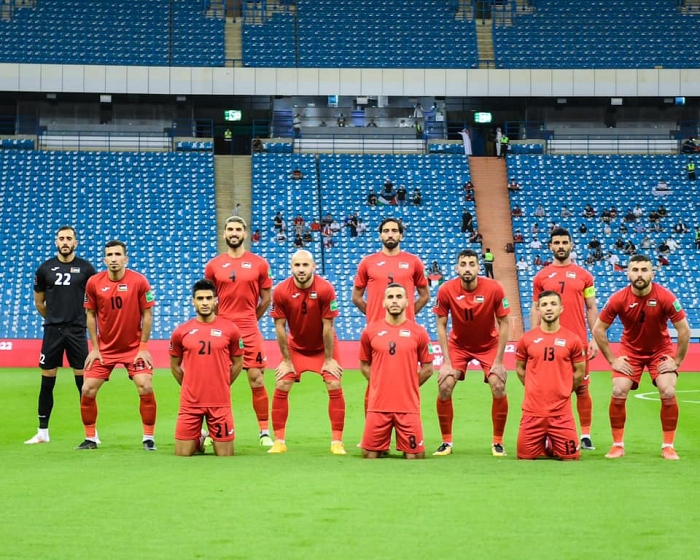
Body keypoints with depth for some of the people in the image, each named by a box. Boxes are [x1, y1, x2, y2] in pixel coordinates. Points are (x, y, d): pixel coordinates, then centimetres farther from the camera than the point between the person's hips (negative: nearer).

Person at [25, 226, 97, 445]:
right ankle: (42, 432, 11)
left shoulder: (85, 268, 0)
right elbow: (39, 303, 14)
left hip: (77, 331, -1)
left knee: (83, 381, -1)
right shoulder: (44, 269, 4)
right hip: (52, 330, 2)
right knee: (47, 381, 3)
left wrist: (75, 318, 8)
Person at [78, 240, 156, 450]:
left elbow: (147, 315, -6)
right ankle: (90, 438, 14)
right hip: (104, 348, 2)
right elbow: (91, 316, 3)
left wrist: (143, 347, -9)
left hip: (134, 348, -2)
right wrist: (95, 348, -1)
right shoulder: (93, 283, -7)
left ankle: (149, 438, 2)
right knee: (88, 390, -3)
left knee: (146, 388, -14)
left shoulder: (139, 281, -12)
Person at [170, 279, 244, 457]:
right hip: (190, 402, 1)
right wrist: (189, 388, 11)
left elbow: (237, 363, 10)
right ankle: (200, 438, 34)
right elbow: (174, 365, 14)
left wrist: (223, 387, 10)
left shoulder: (230, 330, -2)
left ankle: (214, 438, 36)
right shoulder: (181, 331, 0)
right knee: (182, 454, 2)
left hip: (220, 402, -1)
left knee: (225, 455, 3)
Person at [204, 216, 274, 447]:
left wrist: (249, 320, 11)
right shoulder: (213, 265, 5)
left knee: (257, 380, -2)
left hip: (250, 330, -1)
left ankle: (265, 432, 4)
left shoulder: (259, 264, 2)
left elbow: (266, 299, 9)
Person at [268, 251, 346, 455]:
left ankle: (337, 442, -2)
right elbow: (280, 327, -13)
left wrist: (329, 359, -14)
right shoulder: (281, 291, -20)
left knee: (335, 387, -11)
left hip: (323, 346, -1)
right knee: (281, 388, -6)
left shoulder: (325, 289, -24)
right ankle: (279, 441, 4)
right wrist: (286, 360, -10)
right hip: (295, 346, 1)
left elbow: (328, 326, -19)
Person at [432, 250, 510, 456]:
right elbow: (441, 326, -11)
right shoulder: (446, 290, -20)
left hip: (489, 345, -1)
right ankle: (446, 442, 5)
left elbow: (503, 324, -14)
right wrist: (446, 362, -16)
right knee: (444, 388, -11)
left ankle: (498, 443, 4)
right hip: (458, 345, 1)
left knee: (499, 388, -14)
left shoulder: (494, 289, -23)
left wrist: (498, 361, -16)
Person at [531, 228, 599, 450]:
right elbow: (536, 309, 9)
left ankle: (586, 435, 9)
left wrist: (595, 339, 1)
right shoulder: (541, 277, 7)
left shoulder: (583, 275, 7)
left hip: (578, 341, 0)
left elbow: (591, 308, 8)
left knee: (582, 388, 2)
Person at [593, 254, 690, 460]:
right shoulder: (618, 299, -20)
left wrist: (677, 361, -14)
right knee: (618, 393, -14)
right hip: (630, 350, 1)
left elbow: (684, 330, -16)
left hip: (660, 350, -1)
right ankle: (618, 445, 2)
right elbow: (598, 329, -9)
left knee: (668, 393, -16)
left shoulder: (665, 297, -24)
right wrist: (612, 360, -10)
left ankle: (668, 446, 1)